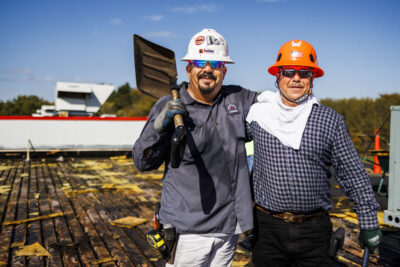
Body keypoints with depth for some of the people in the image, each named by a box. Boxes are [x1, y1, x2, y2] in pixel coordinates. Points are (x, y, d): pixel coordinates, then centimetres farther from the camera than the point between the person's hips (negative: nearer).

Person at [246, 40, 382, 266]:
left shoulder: (330, 120, 0)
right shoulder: (258, 114, 0)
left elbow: (354, 175, 3)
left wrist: (369, 222, 4)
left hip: (314, 231, 0)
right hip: (268, 229, 0)